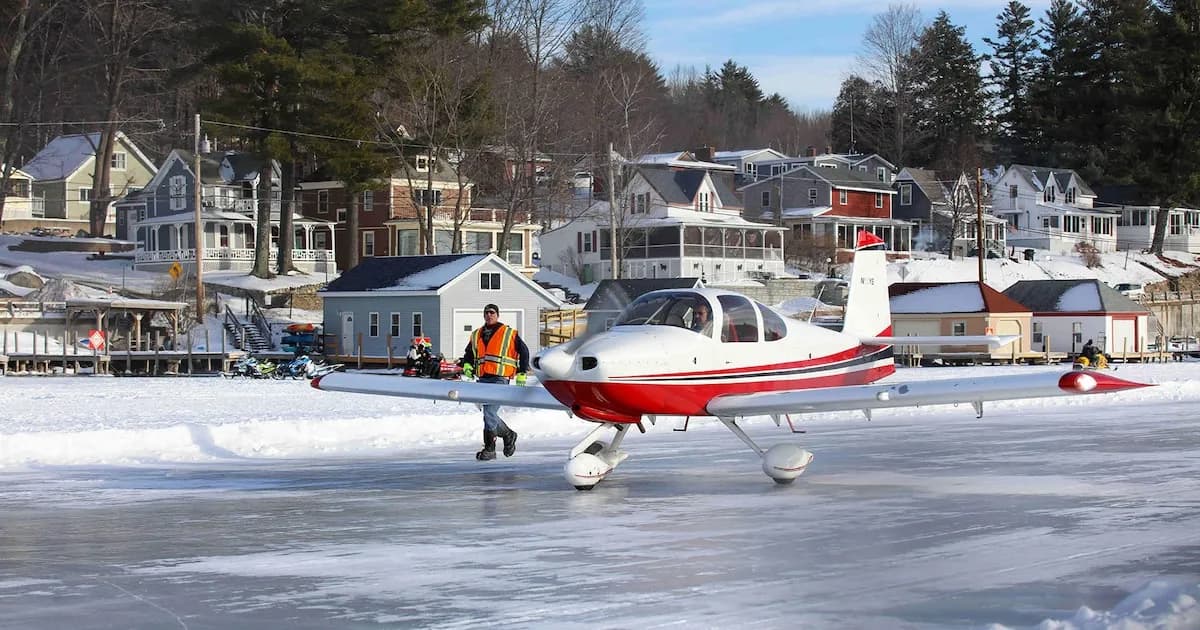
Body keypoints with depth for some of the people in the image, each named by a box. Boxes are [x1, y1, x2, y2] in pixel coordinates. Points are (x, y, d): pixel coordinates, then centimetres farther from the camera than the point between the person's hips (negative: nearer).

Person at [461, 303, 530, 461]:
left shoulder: (509, 334, 6)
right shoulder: (476, 335, 19)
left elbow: (524, 351, 9)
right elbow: (468, 353, 28)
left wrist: (522, 374, 3)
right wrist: (467, 365, 7)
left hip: (499, 378, -6)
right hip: (483, 379, 6)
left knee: (489, 413, -15)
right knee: (489, 414, 7)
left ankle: (489, 448, -4)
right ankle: (508, 434, 24)